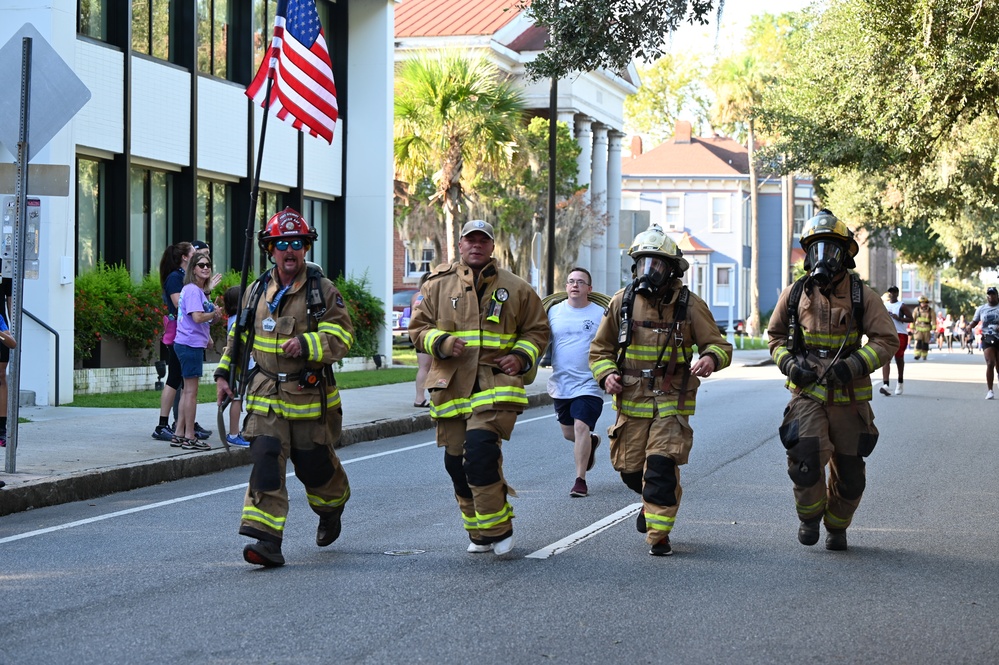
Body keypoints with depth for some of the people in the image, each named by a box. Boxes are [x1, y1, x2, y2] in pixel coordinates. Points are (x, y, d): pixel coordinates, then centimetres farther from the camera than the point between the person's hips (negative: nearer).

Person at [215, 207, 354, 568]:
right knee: (266, 464, -12)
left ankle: (331, 509, 43)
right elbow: (239, 336, 21)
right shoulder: (256, 291, 8)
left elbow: (341, 337, -12)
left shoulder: (323, 291, -3)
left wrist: (307, 344, -27)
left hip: (310, 398, -2)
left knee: (315, 466, 11)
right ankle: (266, 539, -16)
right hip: (266, 396, 2)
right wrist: (224, 373, 15)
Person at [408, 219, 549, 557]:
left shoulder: (515, 288, 9)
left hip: (496, 387, -3)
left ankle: (498, 528, -7)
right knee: (456, 461, 5)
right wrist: (441, 342, -11)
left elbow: (537, 330, 16)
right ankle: (479, 532, 21)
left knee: (480, 450, -20)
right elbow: (418, 329, 9)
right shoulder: (438, 285, 9)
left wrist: (521, 357, -2)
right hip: (451, 387, 3)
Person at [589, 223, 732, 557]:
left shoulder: (688, 304, -5)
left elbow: (719, 345, -1)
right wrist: (606, 374, -9)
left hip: (671, 402, -3)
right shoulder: (623, 301, 2)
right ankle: (654, 503, 41)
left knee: (661, 466, -15)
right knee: (630, 470, 9)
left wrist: (711, 358, -25)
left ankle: (659, 535, -3)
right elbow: (600, 349, 11)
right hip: (631, 401, 3)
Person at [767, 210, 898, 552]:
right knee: (806, 455, -21)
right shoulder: (795, 294, 3)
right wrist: (788, 363, -4)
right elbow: (776, 335, 16)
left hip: (849, 396, 1)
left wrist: (854, 365, -18)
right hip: (808, 393, 0)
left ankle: (837, 527, 33)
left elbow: (887, 340, -3)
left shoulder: (862, 295, -2)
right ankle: (809, 516, 5)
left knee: (849, 469, 9)